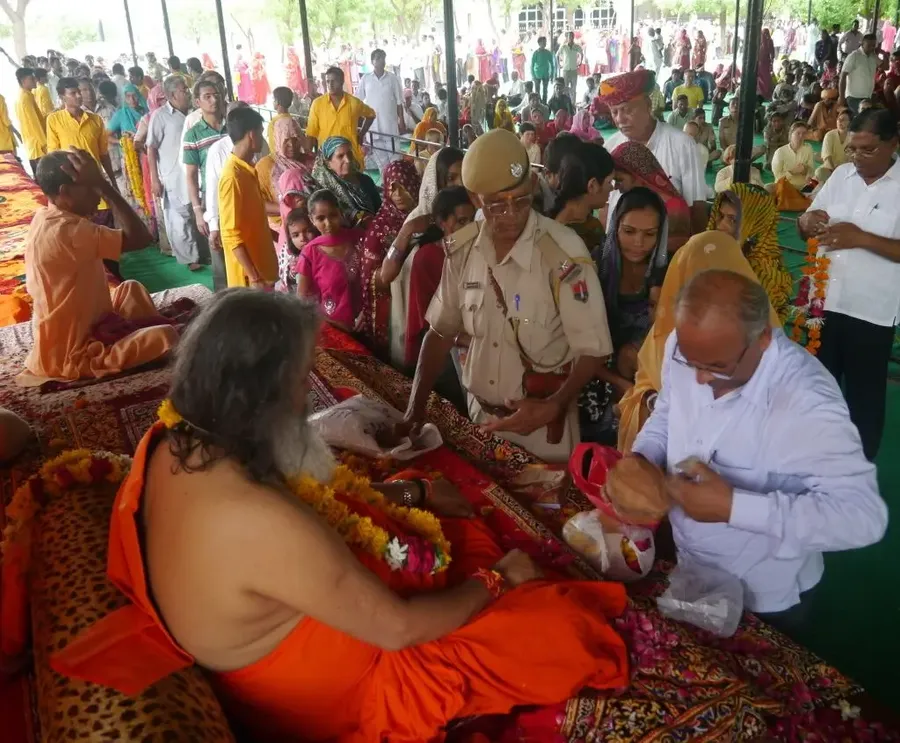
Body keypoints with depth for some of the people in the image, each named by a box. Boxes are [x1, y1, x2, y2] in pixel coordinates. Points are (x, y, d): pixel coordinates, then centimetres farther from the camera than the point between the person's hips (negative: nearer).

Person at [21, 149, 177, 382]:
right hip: (70, 354, -10)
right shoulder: (67, 230, -29)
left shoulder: (45, 218, 2)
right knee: (165, 337, -22)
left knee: (131, 289, 23)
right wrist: (101, 184, -26)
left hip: (75, 329, 10)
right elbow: (140, 238, -29)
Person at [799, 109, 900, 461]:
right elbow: (807, 229, 10)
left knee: (864, 395, 10)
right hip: (824, 301, 4)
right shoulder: (841, 174, 4)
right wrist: (808, 222, -12)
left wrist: (861, 237, -24)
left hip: (872, 311, -4)